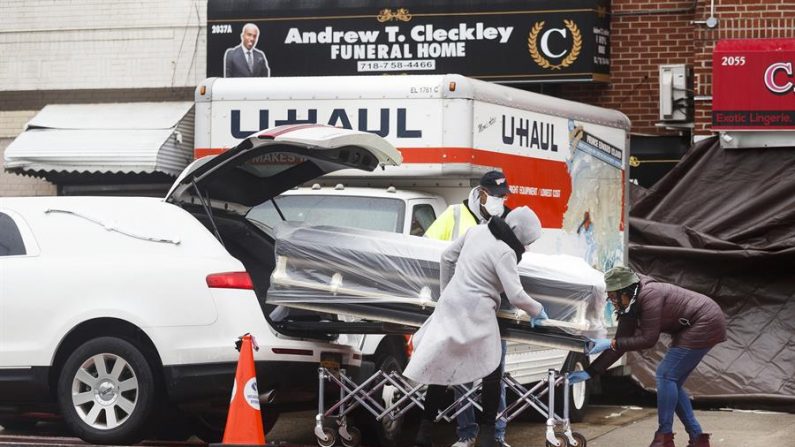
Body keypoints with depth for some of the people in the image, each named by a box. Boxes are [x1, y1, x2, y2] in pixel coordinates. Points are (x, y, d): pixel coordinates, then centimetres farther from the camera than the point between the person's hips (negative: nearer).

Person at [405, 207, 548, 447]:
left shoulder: (476, 231, 8)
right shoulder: (504, 252, -14)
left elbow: (447, 257, 17)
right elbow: (515, 295, -16)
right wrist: (537, 310, 2)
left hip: (450, 304, 7)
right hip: (475, 313, -7)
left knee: (442, 368, 12)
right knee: (491, 372, 7)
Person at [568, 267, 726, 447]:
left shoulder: (649, 295, -25)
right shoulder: (629, 307, 2)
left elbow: (649, 339, -24)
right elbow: (620, 345, 5)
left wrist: (611, 343, -21)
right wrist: (589, 373, 1)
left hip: (707, 322, -10)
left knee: (666, 374, -11)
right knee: (672, 381, 9)